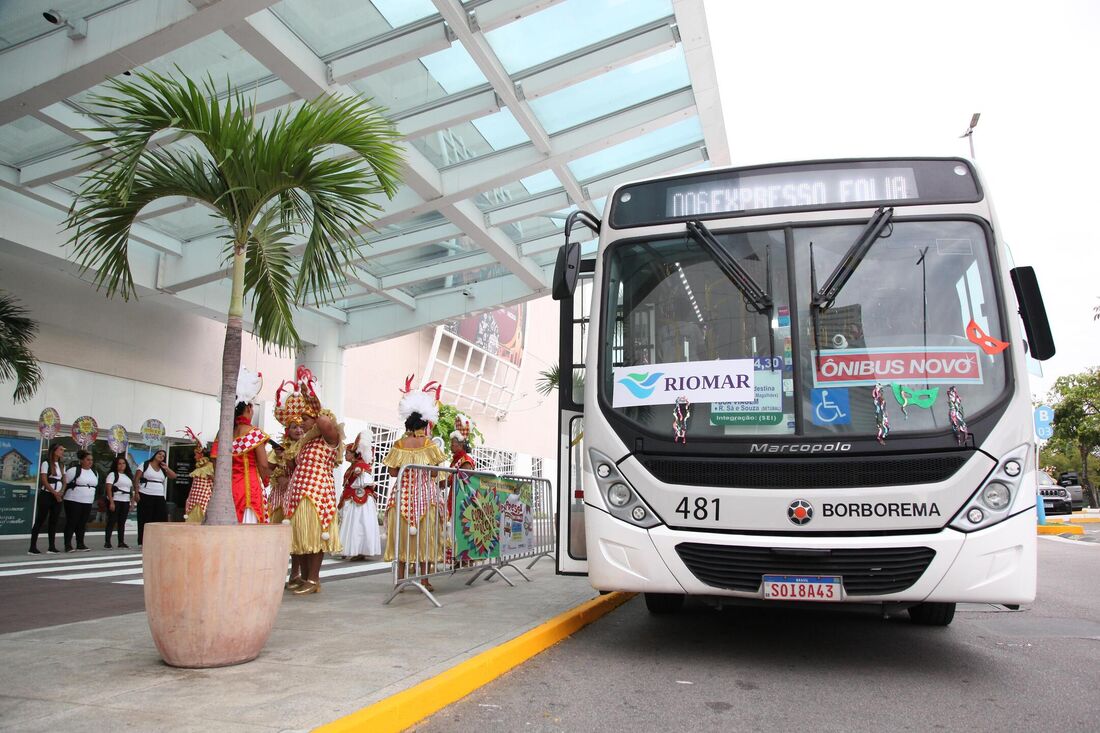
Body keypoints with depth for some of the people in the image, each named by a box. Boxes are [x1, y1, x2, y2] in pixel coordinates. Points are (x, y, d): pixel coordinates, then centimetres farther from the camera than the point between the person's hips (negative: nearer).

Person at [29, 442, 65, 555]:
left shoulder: (61, 465, 14)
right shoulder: (46, 463, -6)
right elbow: (44, 481, -12)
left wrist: (61, 492, -6)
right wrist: (55, 493, -12)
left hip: (57, 497, 6)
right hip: (46, 495, -6)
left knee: (54, 521, 5)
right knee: (40, 521, -6)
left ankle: (52, 547, 7)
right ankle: (32, 547, -4)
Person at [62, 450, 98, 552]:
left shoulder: (94, 473, 13)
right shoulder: (74, 470, -8)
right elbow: (64, 483, -8)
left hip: (87, 502, 6)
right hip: (73, 501, -6)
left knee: (82, 524, 9)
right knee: (71, 523, -2)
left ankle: (80, 545, 14)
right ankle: (67, 545, 3)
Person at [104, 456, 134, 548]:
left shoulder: (129, 476, 17)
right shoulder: (112, 474, -1)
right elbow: (109, 489, -10)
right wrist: (111, 502, -18)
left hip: (125, 501, 5)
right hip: (115, 501, -5)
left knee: (122, 523, 6)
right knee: (112, 522, -5)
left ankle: (121, 542, 9)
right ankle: (107, 543, -1)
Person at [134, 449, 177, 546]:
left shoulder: (163, 468, 18)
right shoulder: (145, 465, 3)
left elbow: (174, 476, 9)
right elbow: (136, 479, -2)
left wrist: (166, 468, -4)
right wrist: (136, 493, -11)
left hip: (159, 497, 5)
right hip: (145, 496, -5)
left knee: (161, 518, -3)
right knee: (145, 520, 0)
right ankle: (142, 542, 6)